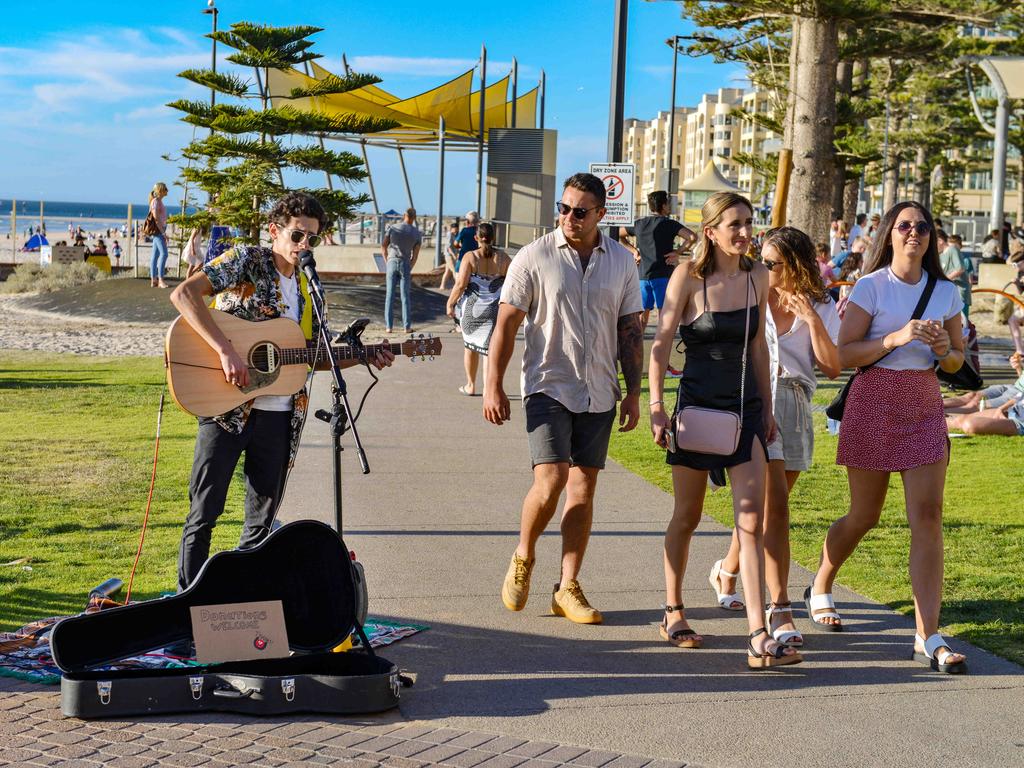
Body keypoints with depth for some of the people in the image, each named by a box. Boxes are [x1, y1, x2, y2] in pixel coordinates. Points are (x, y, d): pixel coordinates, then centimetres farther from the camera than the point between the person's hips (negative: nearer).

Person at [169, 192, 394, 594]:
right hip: (226, 407, -6)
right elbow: (183, 294, -20)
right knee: (204, 515, -2)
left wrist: (365, 358, 6)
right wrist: (225, 351, -26)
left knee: (262, 521, 11)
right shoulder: (246, 260, -5)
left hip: (279, 416, 6)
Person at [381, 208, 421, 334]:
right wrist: (410, 268, 10)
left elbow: (383, 246, 2)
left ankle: (388, 326, 3)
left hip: (392, 262, 1)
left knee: (390, 295, 4)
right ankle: (407, 326, 2)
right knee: (405, 296, 4)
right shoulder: (417, 233, 0)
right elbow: (415, 254, 0)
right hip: (405, 264, 0)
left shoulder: (393, 228, 1)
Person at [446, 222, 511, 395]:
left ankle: (470, 385, 28)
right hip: (495, 309, 0)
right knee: (491, 349, 3)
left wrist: (450, 303, 1)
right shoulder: (503, 258, -1)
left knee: (471, 345, 17)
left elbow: (461, 284, -11)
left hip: (472, 308, 0)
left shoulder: (470, 257, -6)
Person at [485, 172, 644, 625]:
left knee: (583, 488, 5)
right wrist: (493, 385, -8)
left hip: (599, 394, 4)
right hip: (549, 387, -3)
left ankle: (568, 588, 13)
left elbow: (630, 331, 11)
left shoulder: (622, 262, 6)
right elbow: (506, 323, -3)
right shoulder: (534, 257, -4)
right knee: (550, 481, -14)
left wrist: (633, 393, 6)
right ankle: (522, 557, 13)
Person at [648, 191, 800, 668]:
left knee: (751, 521, -7)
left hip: (746, 409, 3)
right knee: (687, 517, 11)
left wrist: (766, 408, 15)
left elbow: (758, 346, 13)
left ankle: (758, 638, -10)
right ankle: (673, 614, 30)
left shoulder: (757, 276, 5)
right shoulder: (688, 278, -8)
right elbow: (660, 346, -8)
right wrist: (657, 406, -16)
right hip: (698, 408, -3)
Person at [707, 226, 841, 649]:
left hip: (795, 407, 4)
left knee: (763, 506, 14)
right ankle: (779, 609, -17)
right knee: (774, 503, -17)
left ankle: (726, 571, 41)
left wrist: (812, 319, -11)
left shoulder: (821, 307, 6)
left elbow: (833, 367, -3)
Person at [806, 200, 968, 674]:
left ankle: (929, 637, -9)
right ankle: (820, 589, 38)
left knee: (927, 517, -9)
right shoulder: (872, 285, -4)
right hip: (874, 403, -3)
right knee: (864, 516, 8)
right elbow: (844, 353, -9)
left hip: (925, 407, 3)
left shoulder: (945, 292, 8)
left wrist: (944, 349, -7)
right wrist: (897, 337, -20)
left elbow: (956, 360, 16)